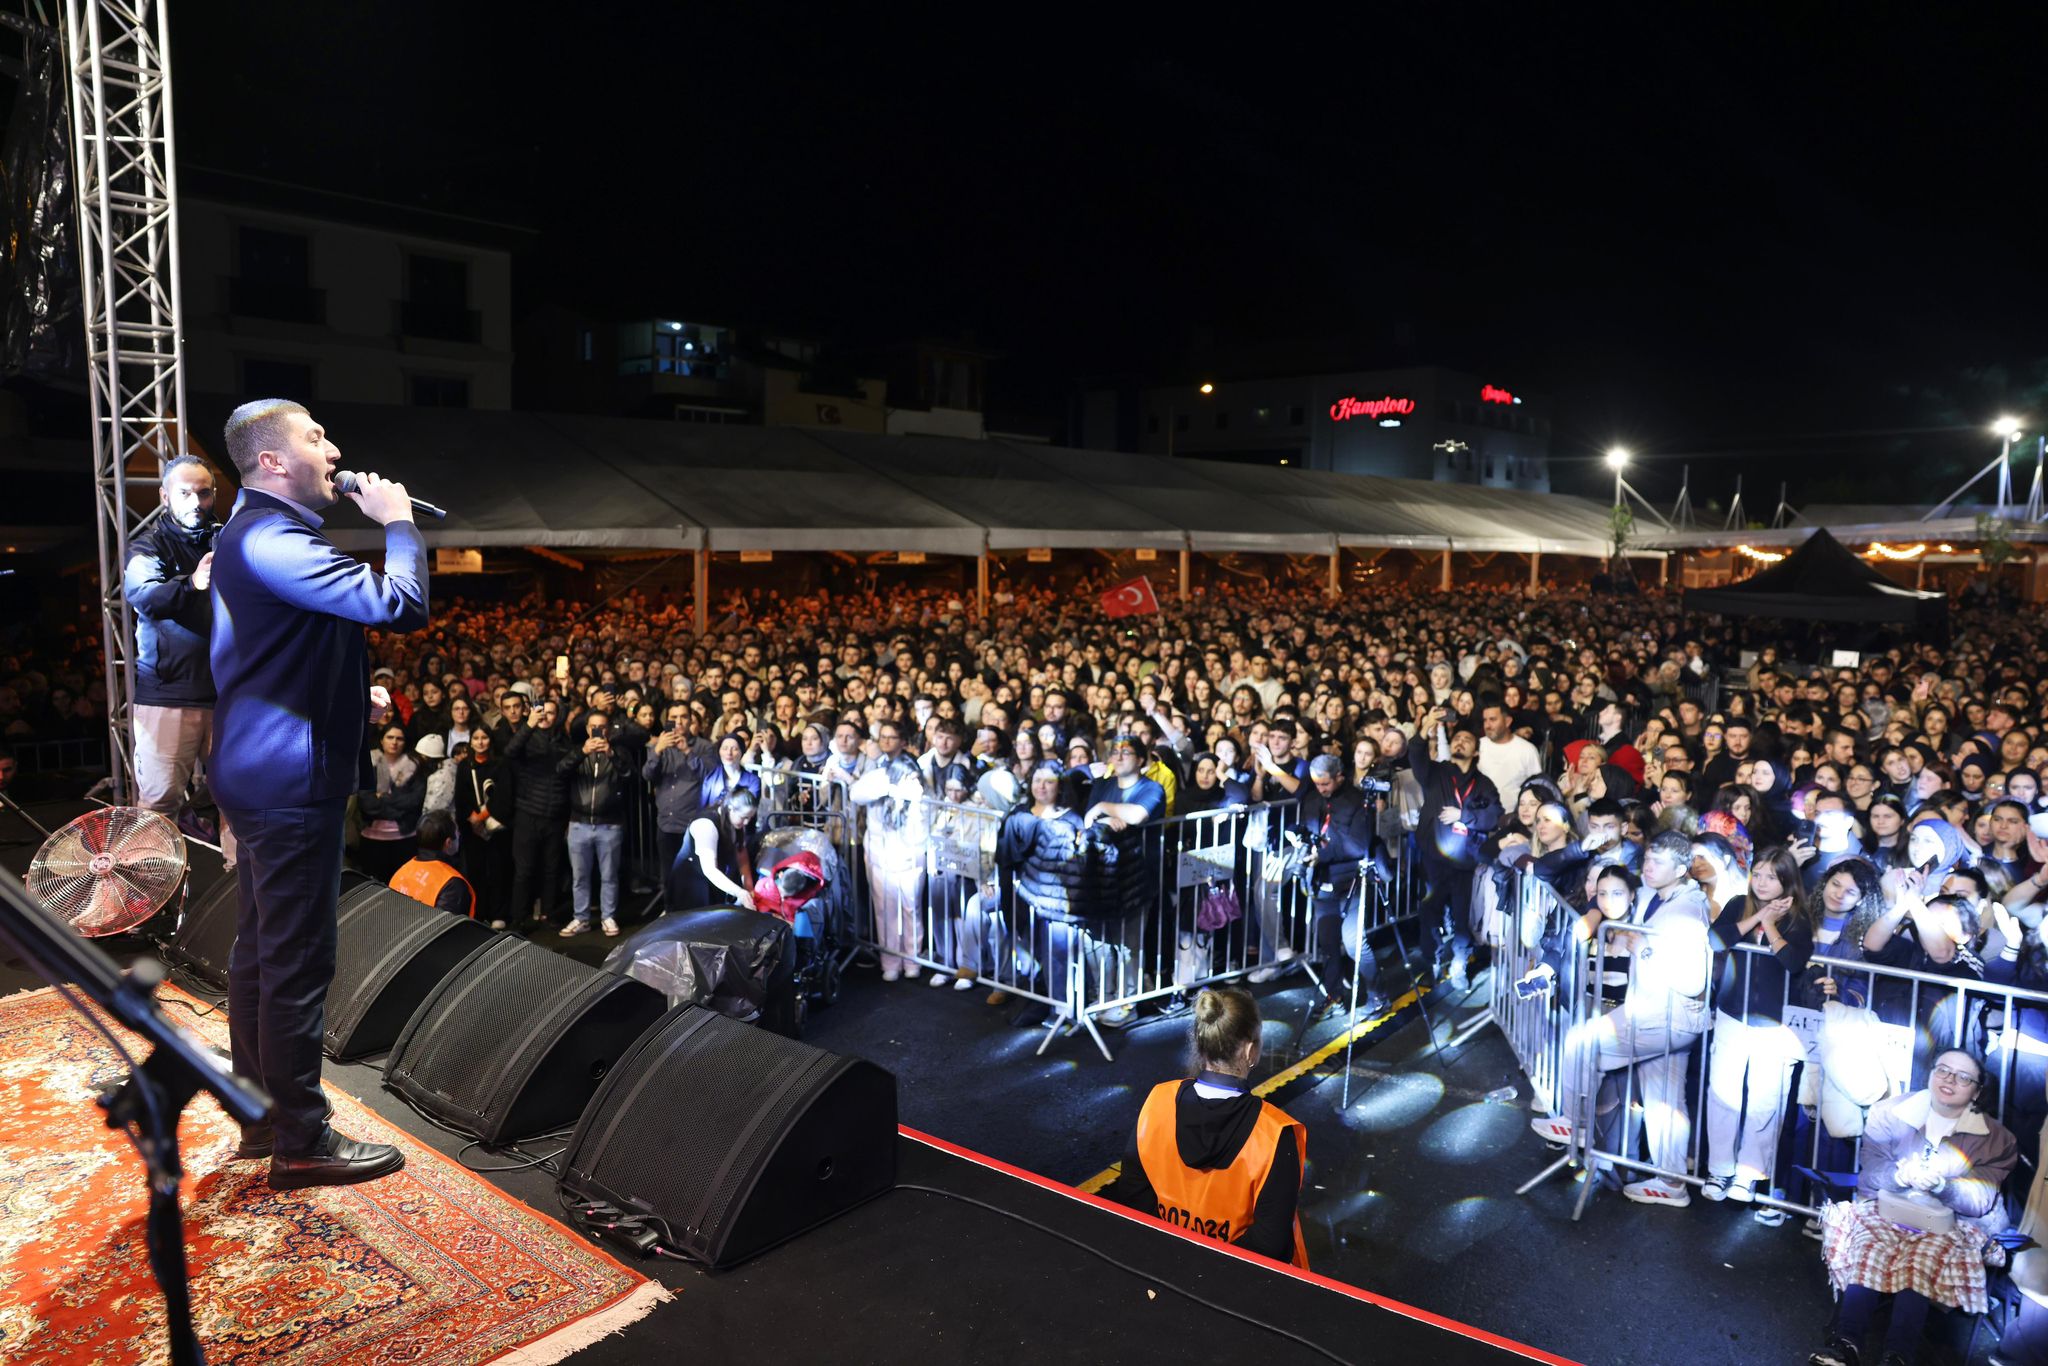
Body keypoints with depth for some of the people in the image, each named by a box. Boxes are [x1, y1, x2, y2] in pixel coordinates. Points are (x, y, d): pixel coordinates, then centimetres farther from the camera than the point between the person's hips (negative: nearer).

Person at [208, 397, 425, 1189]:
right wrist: (397, 522, -12)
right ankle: (301, 1143, 7)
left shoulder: (261, 534, 16)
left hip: (266, 774, 11)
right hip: (291, 781, -11)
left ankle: (261, 1117, 29)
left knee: (260, 950, 17)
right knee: (298, 963, -3)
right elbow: (401, 607, -26)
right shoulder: (272, 540, -19)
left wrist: (354, 692, 11)